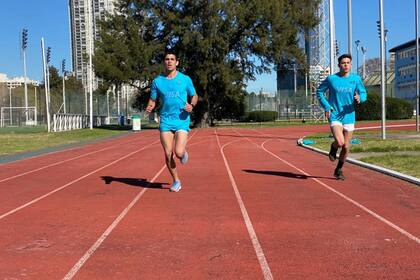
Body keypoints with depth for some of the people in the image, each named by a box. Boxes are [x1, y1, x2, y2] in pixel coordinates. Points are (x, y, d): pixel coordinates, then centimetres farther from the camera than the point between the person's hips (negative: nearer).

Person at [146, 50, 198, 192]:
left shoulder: (185, 79, 1)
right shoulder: (157, 81, 4)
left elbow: (194, 96, 11)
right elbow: (152, 100, 11)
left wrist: (191, 105, -11)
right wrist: (150, 107, -12)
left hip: (182, 121, -2)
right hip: (165, 121, 2)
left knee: (178, 152, -15)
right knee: (168, 154, 0)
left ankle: (184, 152, 24)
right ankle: (176, 181, 20)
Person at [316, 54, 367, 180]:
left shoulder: (356, 79, 0)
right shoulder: (331, 79, -5)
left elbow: (363, 94, 7)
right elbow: (319, 92, 6)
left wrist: (359, 98, -18)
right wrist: (326, 106, -7)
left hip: (349, 117, 3)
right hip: (335, 116, -3)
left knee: (346, 147, 8)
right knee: (340, 142, -23)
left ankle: (339, 170, 30)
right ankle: (333, 147, 16)